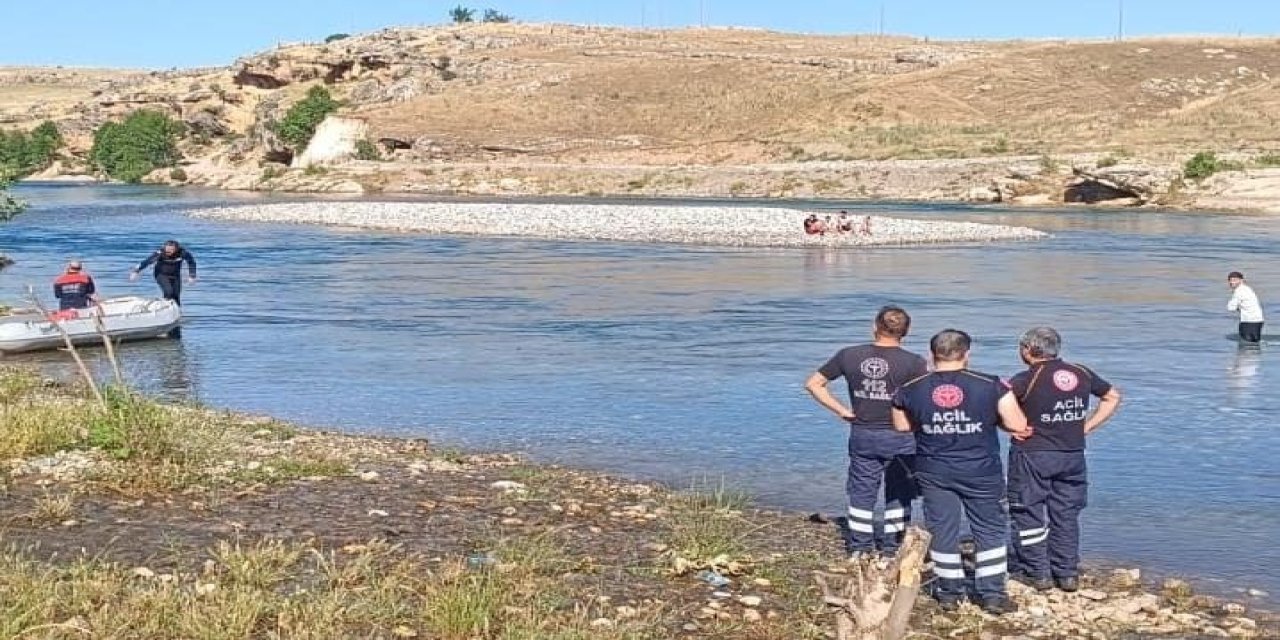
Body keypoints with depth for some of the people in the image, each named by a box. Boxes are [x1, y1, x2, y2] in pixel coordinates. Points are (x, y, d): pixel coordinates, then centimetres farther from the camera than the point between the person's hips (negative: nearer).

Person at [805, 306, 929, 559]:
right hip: (900, 437, -2)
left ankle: (859, 547, 18)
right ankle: (893, 546, 18)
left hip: (862, 436, 2)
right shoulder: (913, 362, -12)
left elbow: (814, 384, 2)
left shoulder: (849, 356, -3)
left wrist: (842, 410, 2)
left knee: (862, 492, 13)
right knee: (898, 494, 13)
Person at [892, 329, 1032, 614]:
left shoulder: (910, 390, -5)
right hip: (981, 472, -1)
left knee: (942, 530, 12)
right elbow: (1018, 425, -9)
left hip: (934, 473, 1)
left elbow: (901, 427, 8)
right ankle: (992, 594, 14)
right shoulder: (992, 386, -11)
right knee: (991, 531, 12)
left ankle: (949, 593, 21)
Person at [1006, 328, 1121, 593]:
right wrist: (1087, 427, 11)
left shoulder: (1026, 380, -13)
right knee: (1066, 516, 13)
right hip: (1073, 455, 5)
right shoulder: (1082, 374, 3)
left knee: (1029, 514, 7)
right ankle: (1068, 573, 15)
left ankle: (1038, 573, 9)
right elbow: (1113, 397, 16)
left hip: (1032, 454, -5)